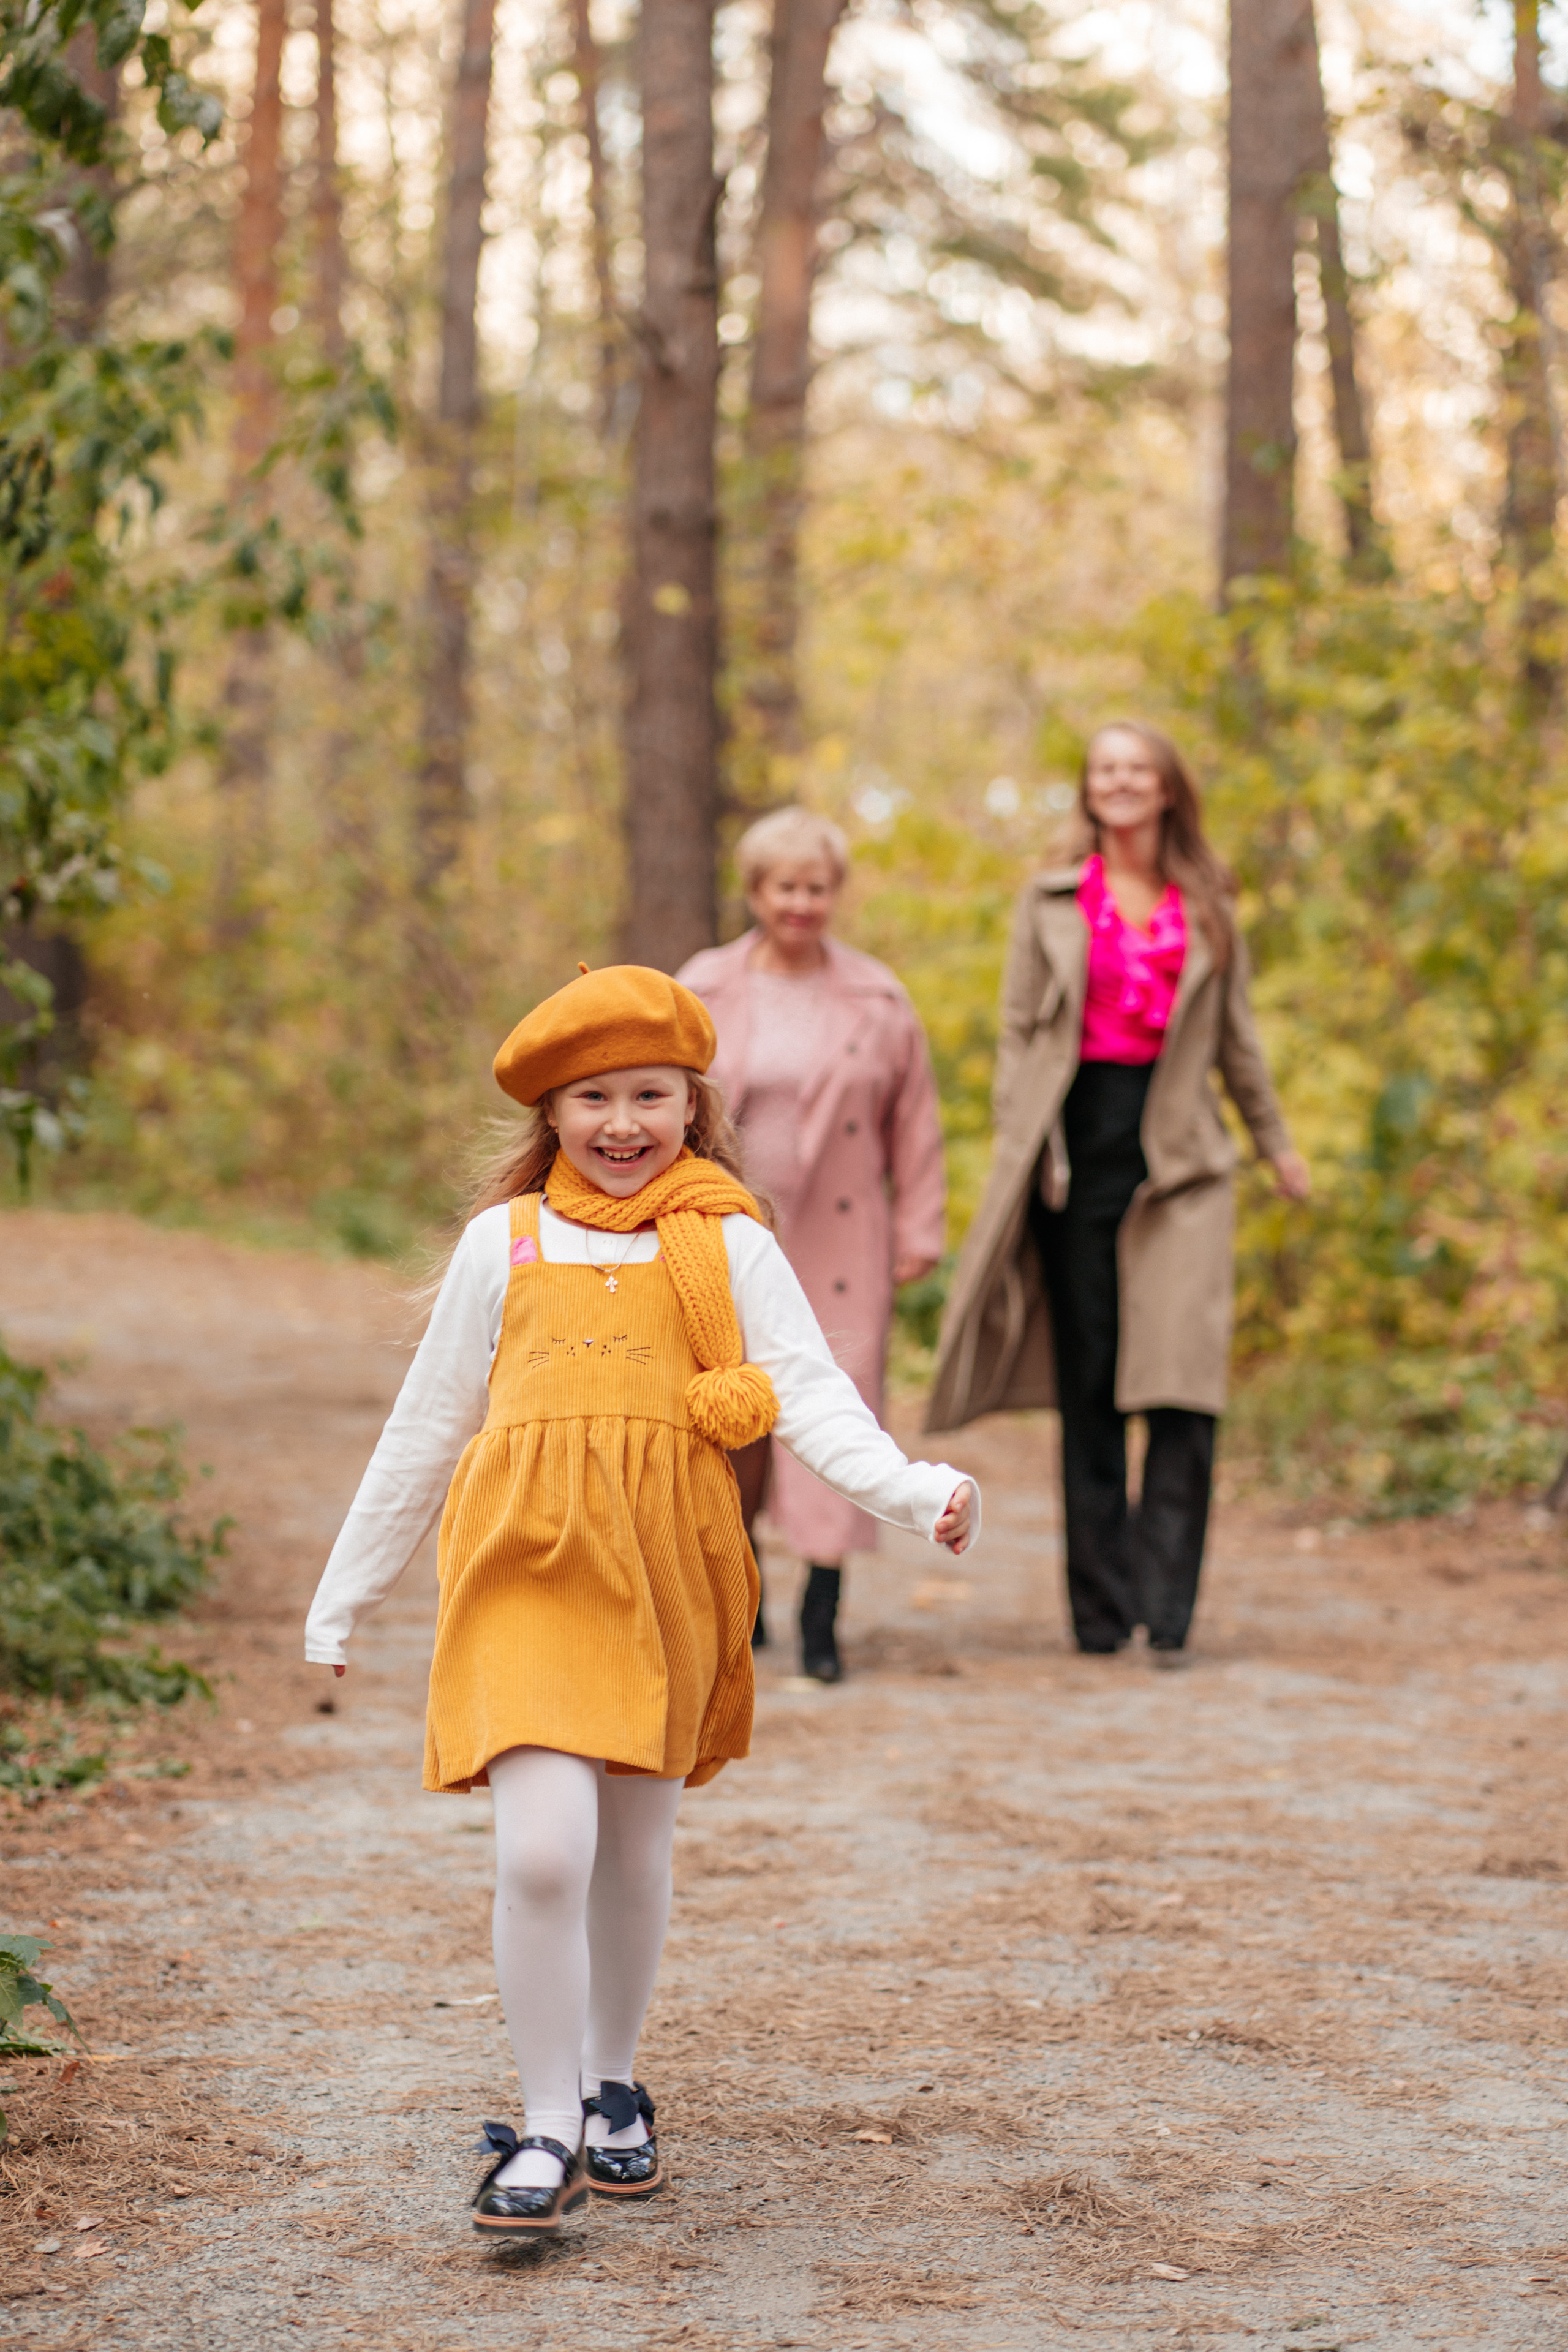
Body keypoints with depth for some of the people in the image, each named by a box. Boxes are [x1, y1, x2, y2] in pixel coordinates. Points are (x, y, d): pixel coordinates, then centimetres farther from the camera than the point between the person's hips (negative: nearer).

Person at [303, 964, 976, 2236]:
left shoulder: (729, 1245, 6)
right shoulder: (504, 1241, 9)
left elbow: (811, 1394, -1)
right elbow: (426, 1426, 15)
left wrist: (915, 1491, -20)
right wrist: (346, 1595, 19)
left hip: (666, 1577, 1)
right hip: (528, 1563, -1)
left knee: (634, 1853, 11)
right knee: (542, 1851, -14)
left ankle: (612, 2089, 33)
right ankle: (549, 2129, -1)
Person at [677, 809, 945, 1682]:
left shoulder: (878, 1001, 5)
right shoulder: (704, 993, 5)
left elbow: (915, 1125, 7)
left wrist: (919, 1232, 3)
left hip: (840, 1242, -1)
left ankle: (822, 1617, -5)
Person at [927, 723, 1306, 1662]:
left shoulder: (1207, 906, 11)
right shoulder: (1052, 902, 9)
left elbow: (1236, 1037, 18)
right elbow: (1020, 1031, 8)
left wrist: (1278, 1144, 20)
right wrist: (1017, 1152, -1)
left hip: (1180, 1155, 0)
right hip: (1079, 1140, 0)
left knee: (1181, 1380, -11)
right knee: (1086, 1385, 3)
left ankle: (1166, 1607, -8)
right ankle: (1100, 1607, 11)